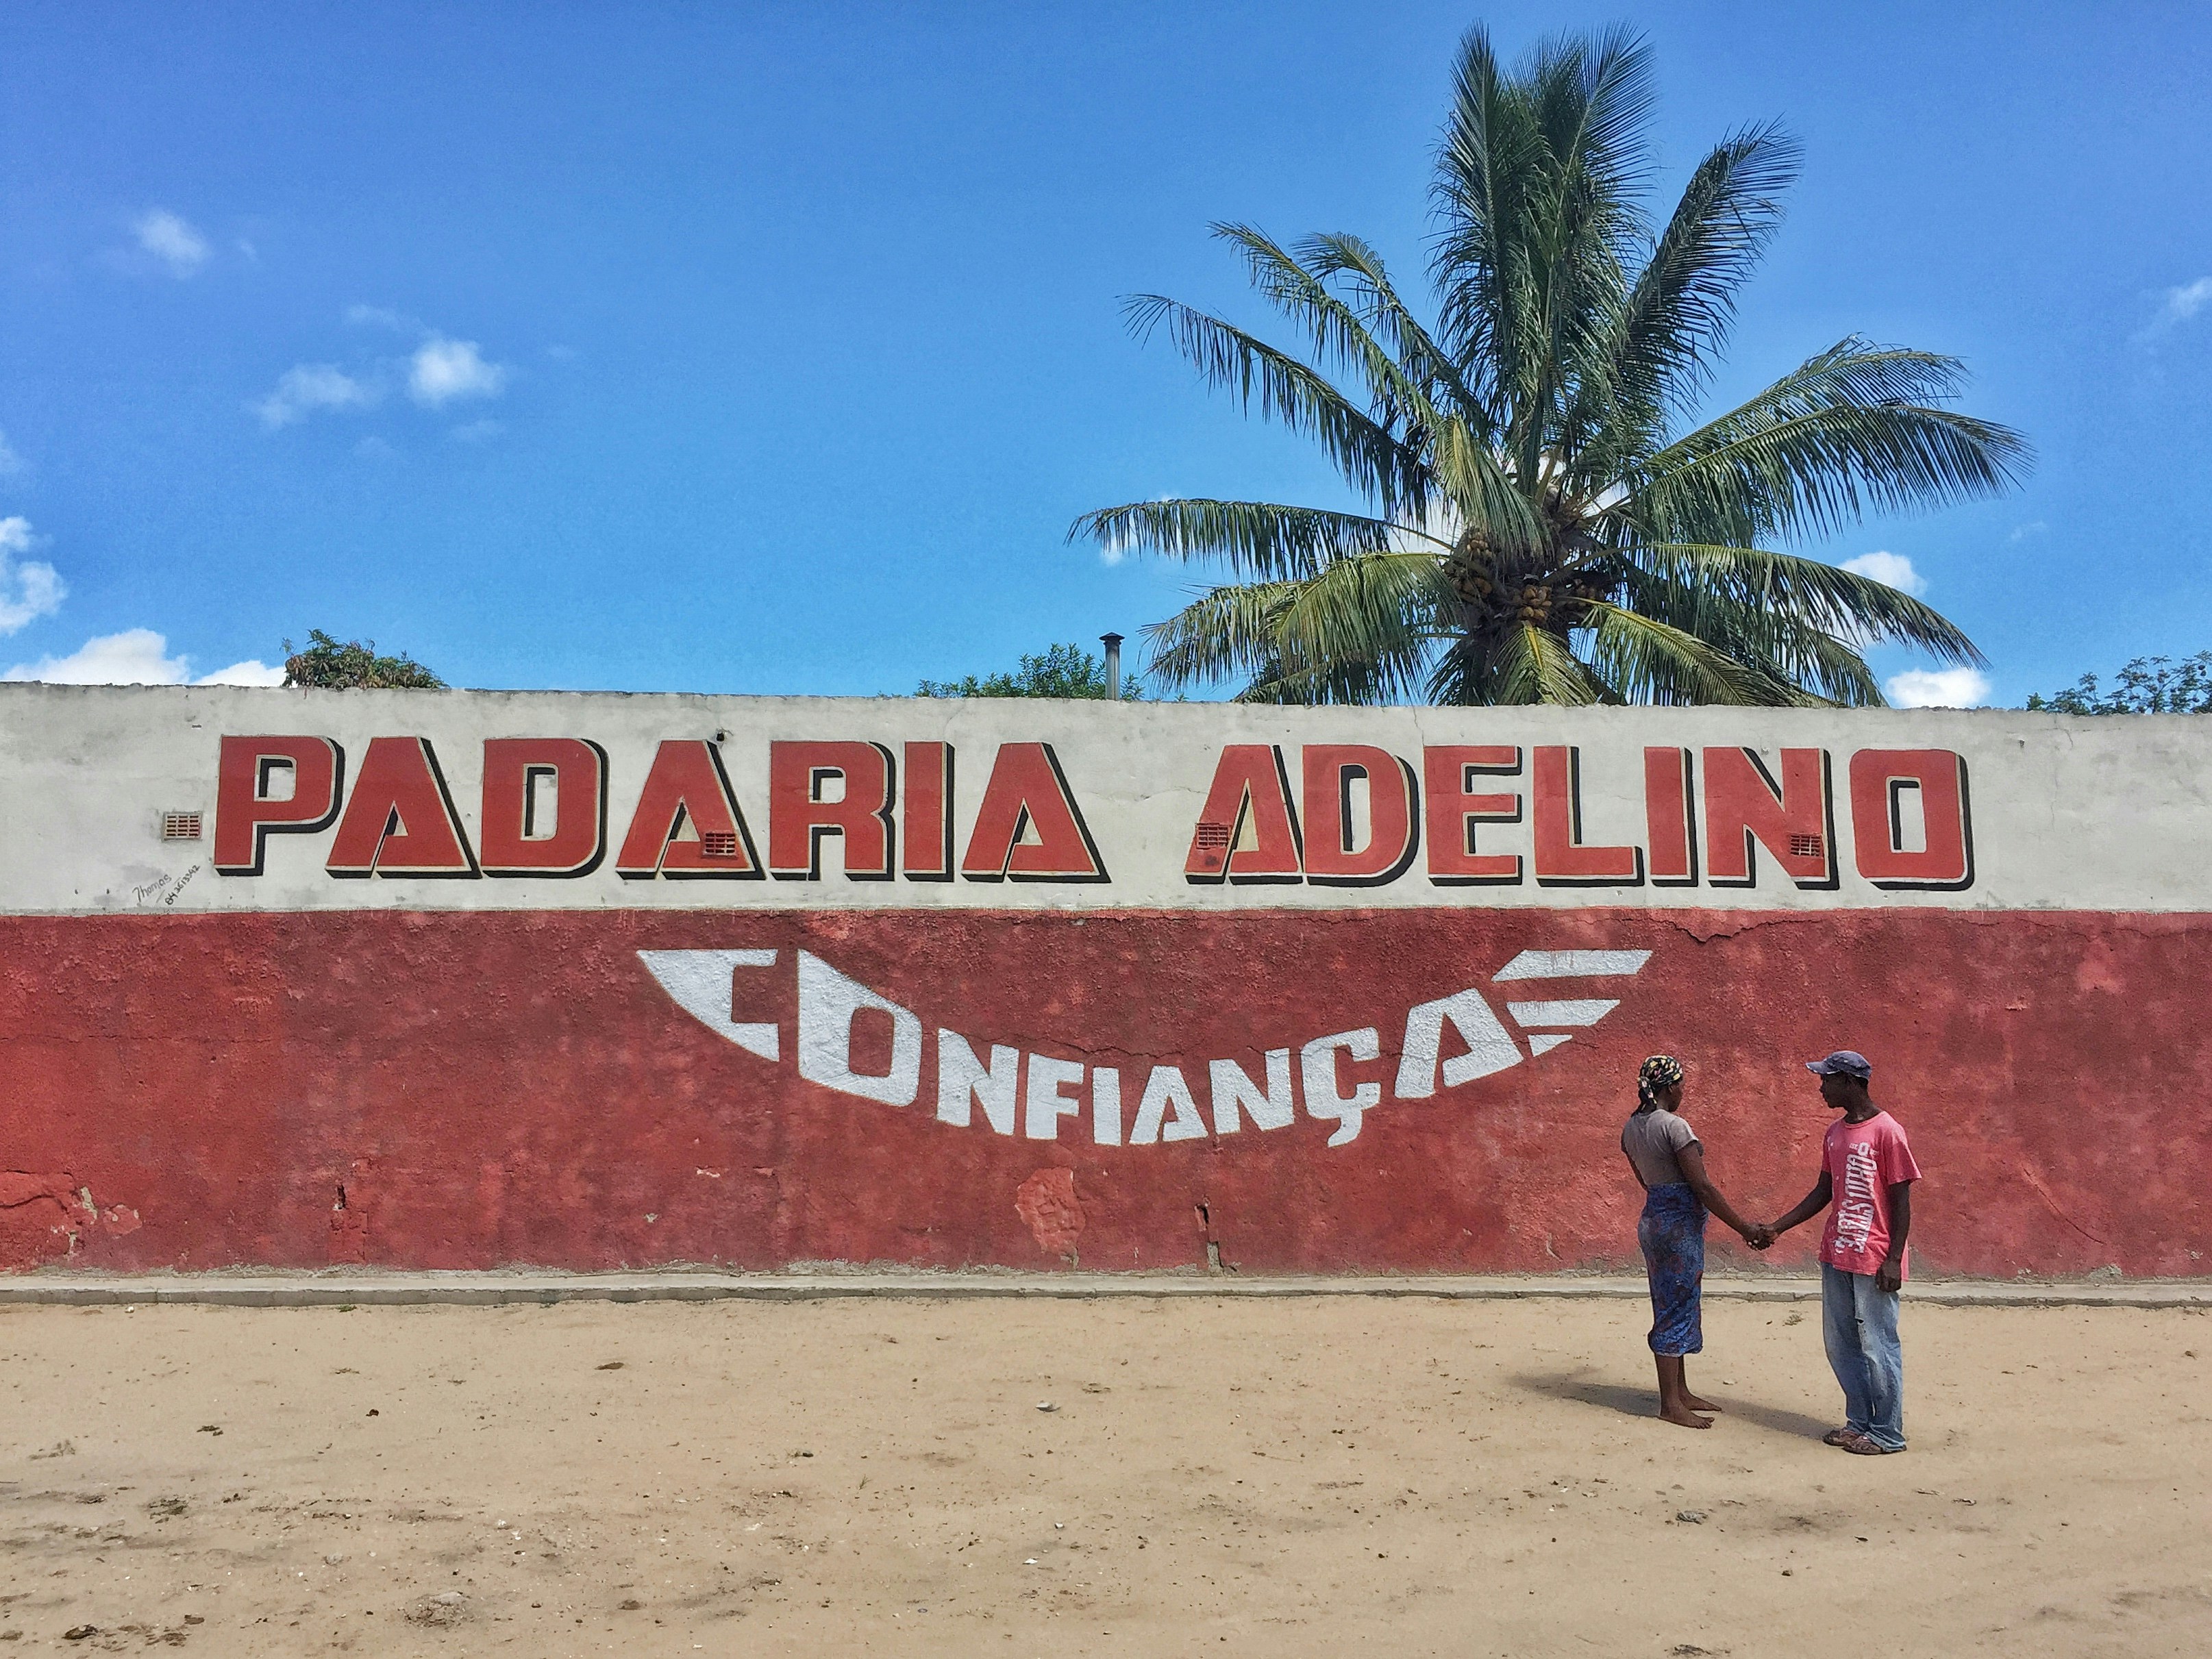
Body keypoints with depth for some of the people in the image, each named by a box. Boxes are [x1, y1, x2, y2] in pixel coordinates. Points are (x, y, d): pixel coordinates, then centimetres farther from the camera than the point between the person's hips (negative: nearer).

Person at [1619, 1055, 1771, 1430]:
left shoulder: (1631, 1128, 8)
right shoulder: (1675, 1126, -18)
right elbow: (1703, 1186, -19)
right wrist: (1745, 1229, -13)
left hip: (1652, 1217, 9)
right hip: (1681, 1223, -9)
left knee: (1672, 1309, 17)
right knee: (1676, 1310, -2)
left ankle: (1680, 1392, 27)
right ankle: (1671, 1404, 4)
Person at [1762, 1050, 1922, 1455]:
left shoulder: (1887, 1133, -13)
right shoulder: (1835, 1133, 11)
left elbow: (1901, 1202, -12)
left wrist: (1893, 1260, -16)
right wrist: (1777, 1228, 13)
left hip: (1873, 1262, -8)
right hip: (1836, 1256, 8)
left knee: (1877, 1346, 0)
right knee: (1840, 1343, 13)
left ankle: (1887, 1434, 11)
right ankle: (1859, 1422, 25)